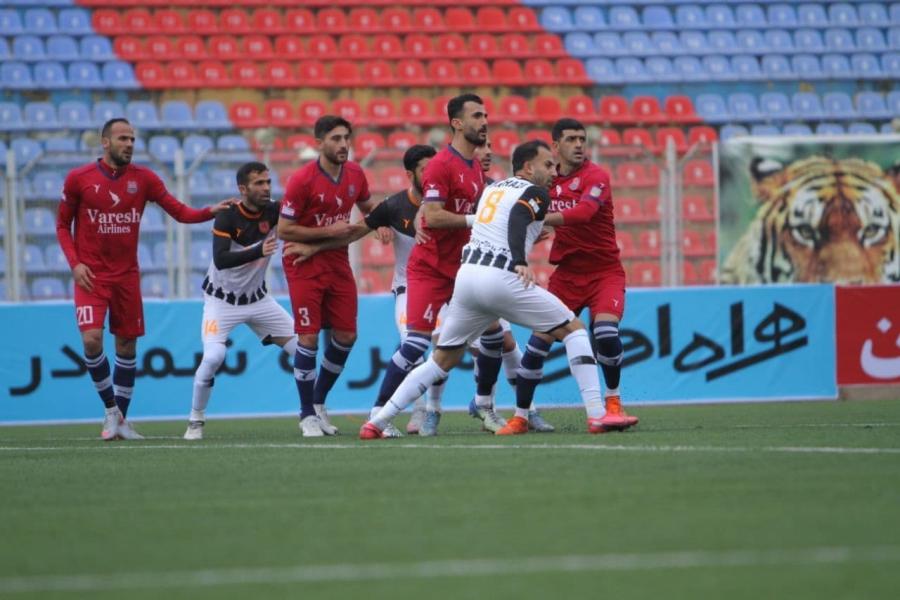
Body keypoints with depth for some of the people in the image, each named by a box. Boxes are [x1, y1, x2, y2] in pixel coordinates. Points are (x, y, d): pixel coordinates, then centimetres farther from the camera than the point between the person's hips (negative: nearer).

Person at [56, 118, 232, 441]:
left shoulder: (143, 178, -1)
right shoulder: (78, 179, -5)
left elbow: (179, 211, -2)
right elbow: (62, 225, 4)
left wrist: (210, 212, -20)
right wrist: (75, 263, -10)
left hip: (127, 275, 3)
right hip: (91, 275, -3)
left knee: (127, 345, 6)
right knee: (92, 339, -18)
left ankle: (120, 420, 18)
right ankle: (111, 408, 2)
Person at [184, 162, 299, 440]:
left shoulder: (273, 211, -9)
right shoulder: (227, 218, -21)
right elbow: (220, 260, -33)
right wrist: (258, 252, -44)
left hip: (258, 299, 5)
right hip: (222, 300, -5)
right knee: (213, 356, -22)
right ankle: (195, 422, -3)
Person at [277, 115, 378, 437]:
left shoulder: (355, 174, 1)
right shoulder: (302, 180, -17)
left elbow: (368, 207, 21)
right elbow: (284, 230, -15)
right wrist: (327, 232, -19)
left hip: (338, 263, 6)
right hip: (305, 266, -6)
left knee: (346, 336, 5)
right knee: (308, 338, -8)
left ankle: (319, 402, 24)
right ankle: (307, 414, 4)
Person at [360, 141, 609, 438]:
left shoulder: (492, 188, 24)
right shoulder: (535, 193, 3)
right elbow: (517, 220, -17)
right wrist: (521, 263, -31)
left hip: (467, 275, 6)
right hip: (501, 278, -6)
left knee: (443, 359, 17)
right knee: (573, 328, 7)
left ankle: (378, 422, 10)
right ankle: (596, 413, -4)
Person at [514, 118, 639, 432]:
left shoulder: (596, 176, -12)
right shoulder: (549, 179, 4)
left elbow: (582, 213, -30)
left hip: (604, 270, -4)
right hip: (567, 272, 4)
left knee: (605, 329, -25)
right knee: (540, 338, -6)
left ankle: (613, 404, -3)